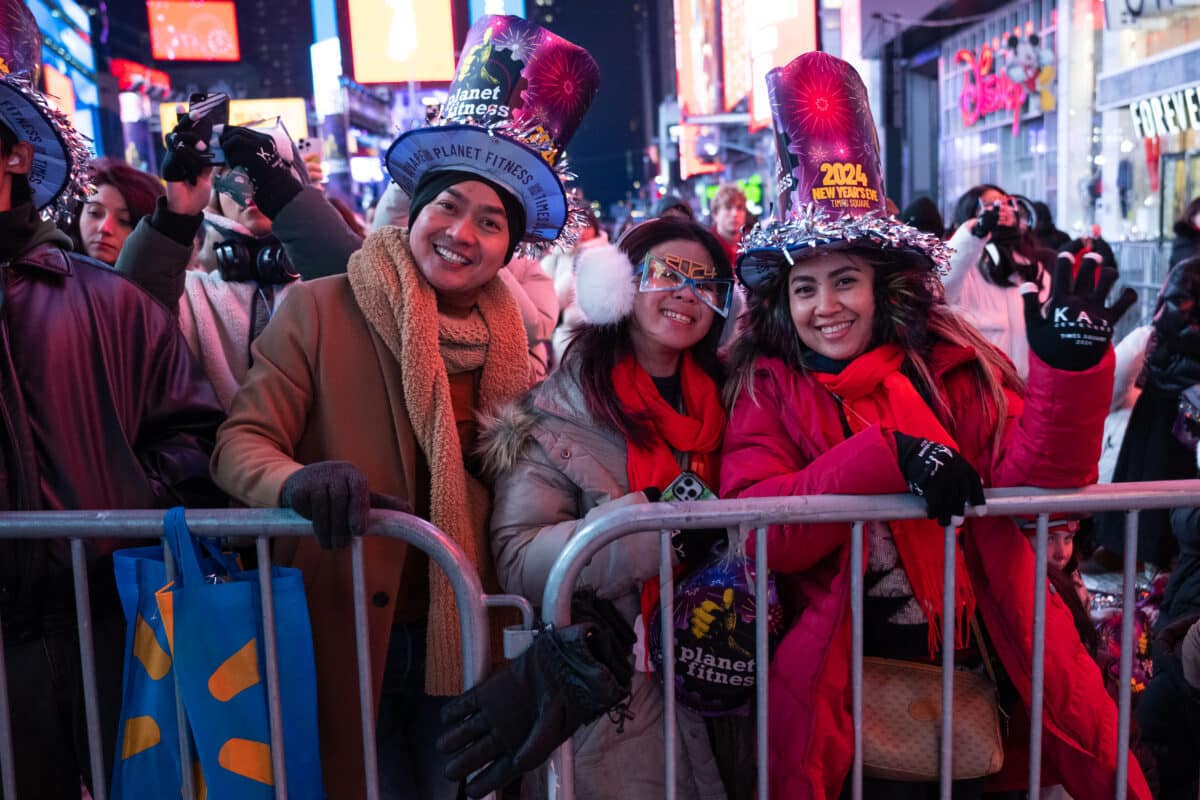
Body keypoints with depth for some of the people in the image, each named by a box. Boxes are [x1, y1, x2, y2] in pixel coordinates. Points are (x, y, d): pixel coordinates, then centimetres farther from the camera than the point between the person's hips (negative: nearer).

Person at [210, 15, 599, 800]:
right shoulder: (319, 308, -9)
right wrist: (299, 482, -32)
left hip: (460, 637, 4)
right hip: (346, 633, -3)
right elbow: (240, 442, -13)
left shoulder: (510, 336, 3)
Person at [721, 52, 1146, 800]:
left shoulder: (953, 368, 1)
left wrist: (1069, 369, -23)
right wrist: (888, 458, -27)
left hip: (985, 652, 3)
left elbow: (1030, 479, -9)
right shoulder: (769, 390, -5)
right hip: (848, 680, -2)